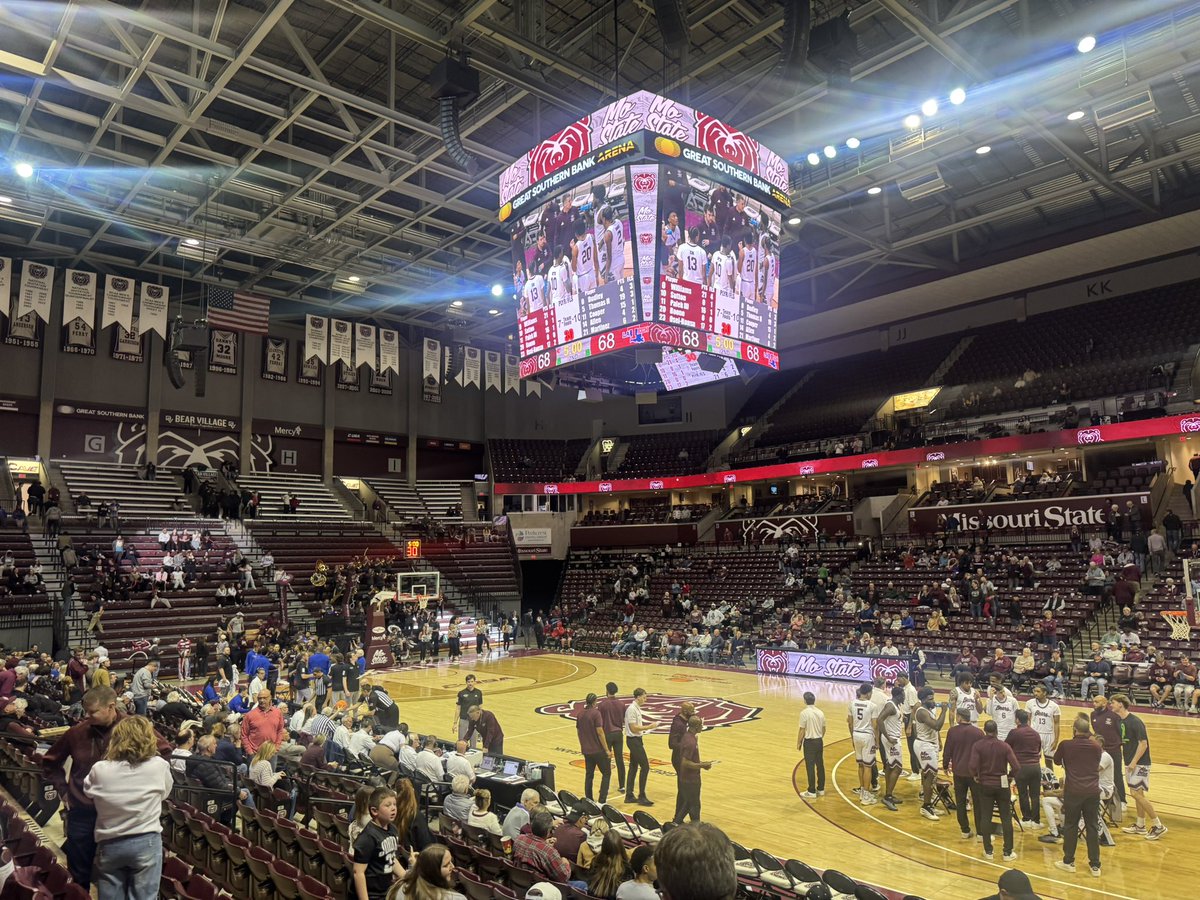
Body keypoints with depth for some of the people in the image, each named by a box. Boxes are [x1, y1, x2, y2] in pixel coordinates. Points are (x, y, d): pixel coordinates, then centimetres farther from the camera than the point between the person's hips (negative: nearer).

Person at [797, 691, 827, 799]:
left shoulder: (804, 713, -16)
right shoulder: (820, 712, 3)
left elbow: (802, 730, -14)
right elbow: (823, 729, 11)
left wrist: (799, 743, -3)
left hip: (809, 742, -6)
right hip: (819, 741, 6)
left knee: (810, 767, 0)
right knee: (820, 765, 13)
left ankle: (812, 792, 3)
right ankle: (821, 789, 22)